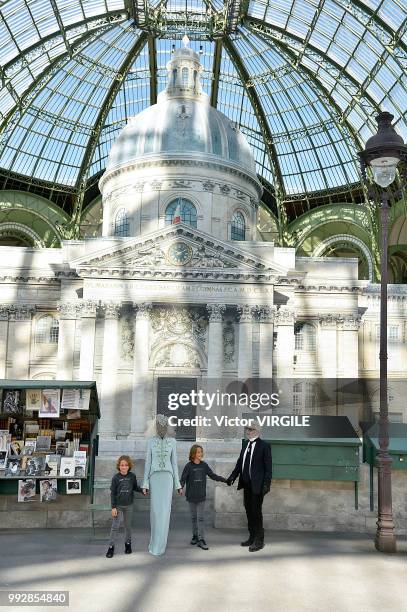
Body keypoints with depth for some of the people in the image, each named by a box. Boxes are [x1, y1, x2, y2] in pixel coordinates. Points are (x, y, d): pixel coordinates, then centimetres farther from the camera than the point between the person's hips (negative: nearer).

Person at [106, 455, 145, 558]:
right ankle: (111, 547, 6)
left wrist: (142, 490, -10)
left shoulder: (132, 476, -5)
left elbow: (135, 487, 10)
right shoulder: (116, 478, -10)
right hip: (118, 506, -2)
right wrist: (113, 507, -9)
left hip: (129, 505, 2)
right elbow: (112, 493, -6)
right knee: (115, 526, -2)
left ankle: (128, 544, 29)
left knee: (128, 525, 12)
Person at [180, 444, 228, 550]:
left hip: (201, 496, 1)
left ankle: (201, 539, -3)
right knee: (194, 517, 10)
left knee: (201, 518, -2)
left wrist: (225, 480, 2)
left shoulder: (204, 465, 2)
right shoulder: (189, 466, -6)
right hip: (191, 496, -1)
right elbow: (183, 479, -8)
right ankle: (195, 536, 23)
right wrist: (181, 487, -27)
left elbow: (213, 475, 9)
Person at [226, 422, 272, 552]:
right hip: (246, 483, 7)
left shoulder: (264, 446, -10)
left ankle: (259, 540, 11)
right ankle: (252, 537, 28)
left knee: (256, 511, -1)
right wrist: (233, 476, 7)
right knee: (249, 511, 15)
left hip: (257, 485, -7)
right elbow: (240, 461, 15)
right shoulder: (245, 444, 10)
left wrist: (267, 484, -16)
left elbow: (268, 467, -11)